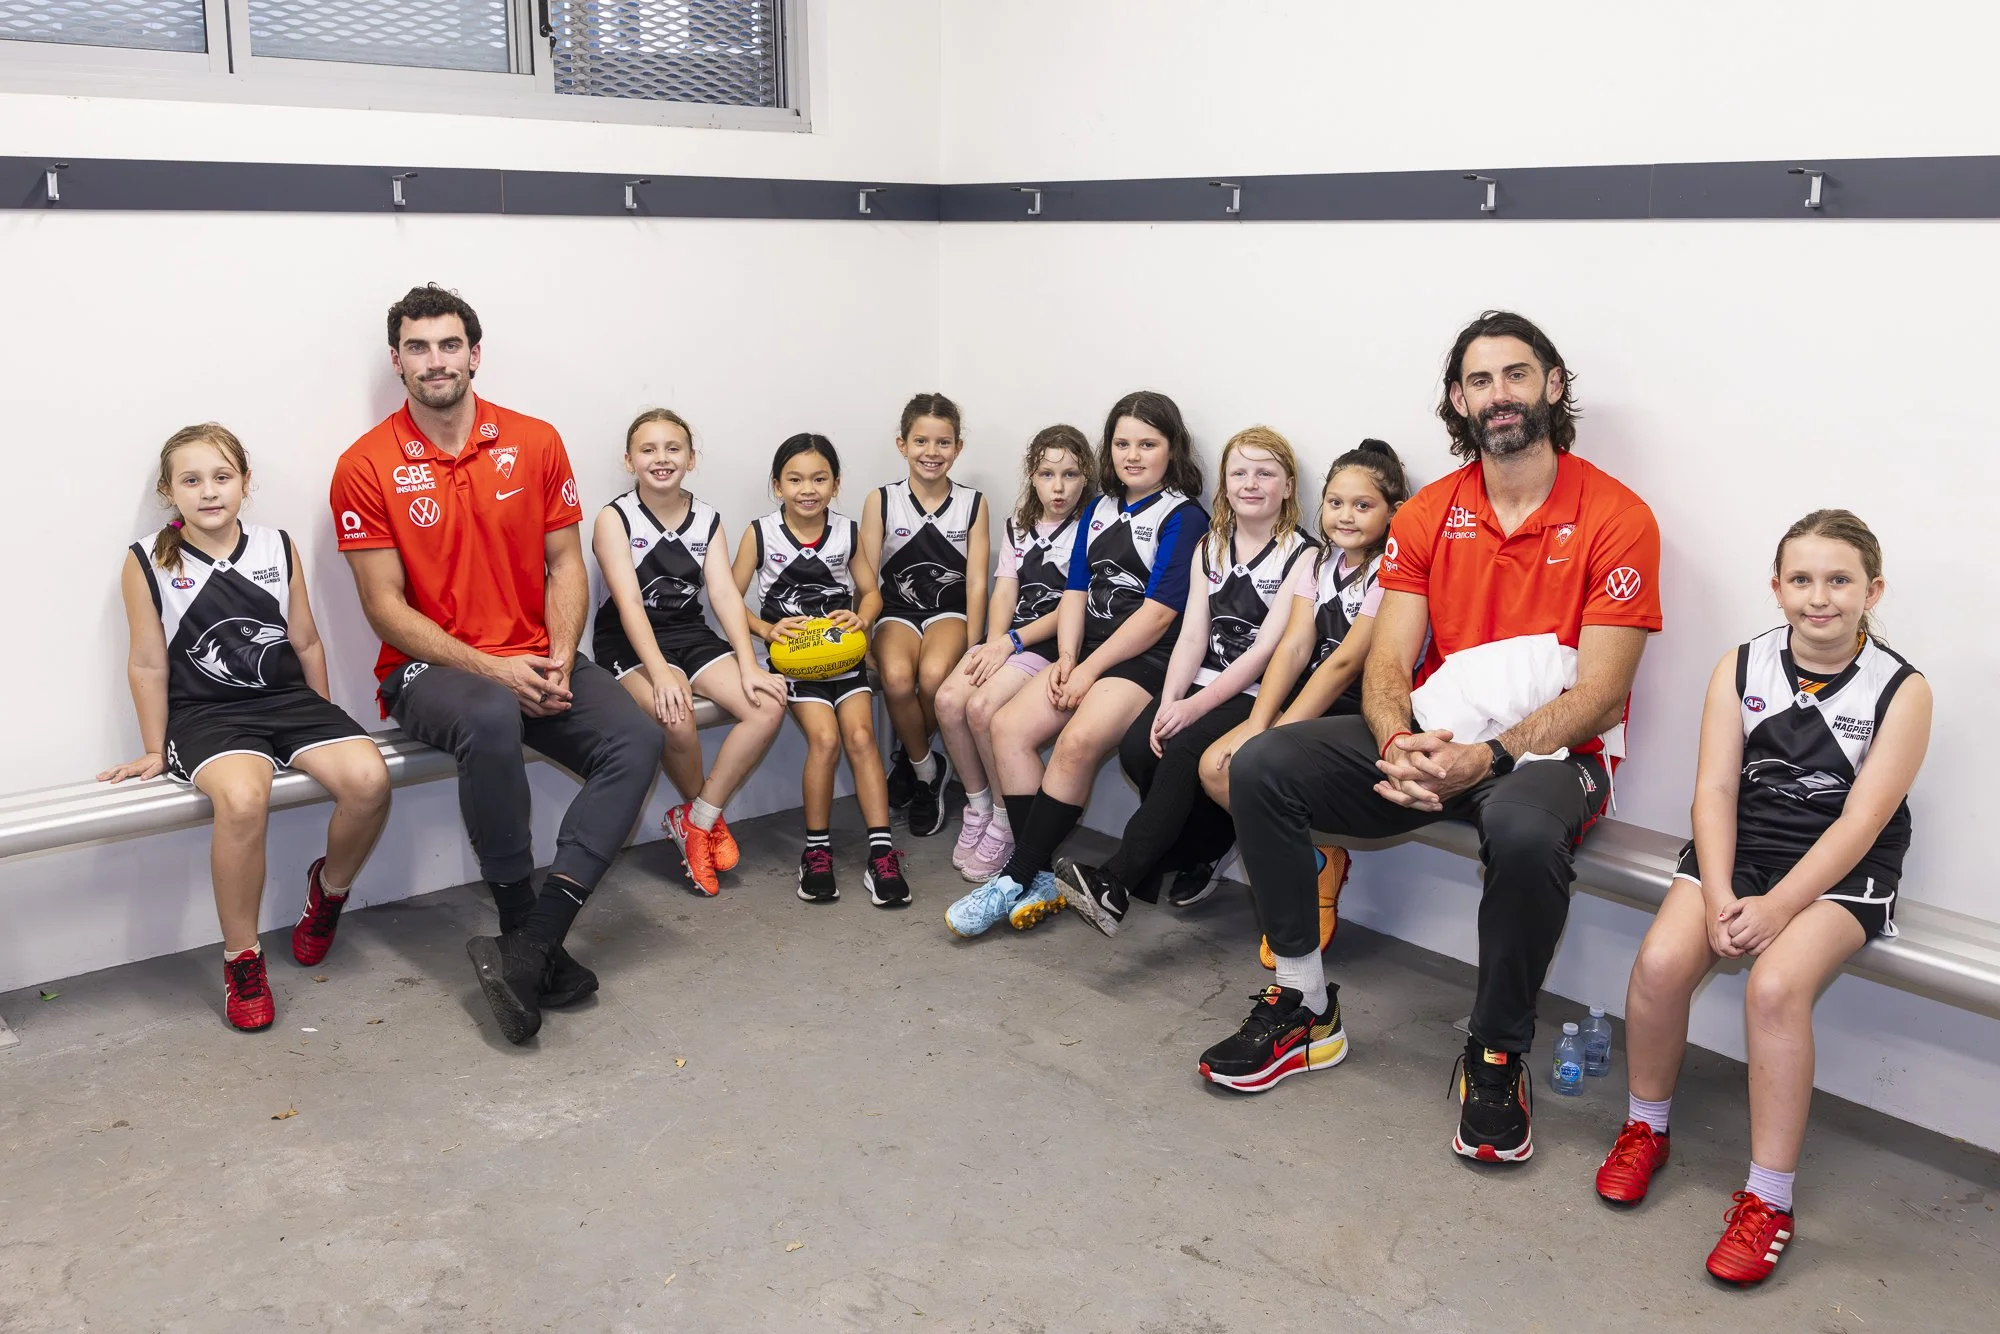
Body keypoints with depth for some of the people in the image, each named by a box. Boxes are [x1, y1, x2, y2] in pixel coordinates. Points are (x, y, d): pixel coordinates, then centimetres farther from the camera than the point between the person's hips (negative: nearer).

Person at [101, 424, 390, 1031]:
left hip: (288, 698, 3)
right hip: (205, 712, -3)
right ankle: (242, 959, -16)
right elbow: (149, 663, 4)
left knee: (368, 778, -25)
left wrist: (326, 727, 18)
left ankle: (329, 888, 8)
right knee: (242, 798, -36)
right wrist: (155, 750, 8)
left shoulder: (279, 548, 7)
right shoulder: (148, 561, 0)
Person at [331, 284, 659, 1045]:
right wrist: (489, 670, -17)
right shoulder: (366, 466, -3)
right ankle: (529, 939, -23)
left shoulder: (534, 442, 6)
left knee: (635, 739, -23)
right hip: (428, 668, -4)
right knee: (491, 721, -38)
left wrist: (559, 662, -11)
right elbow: (385, 607, -6)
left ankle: (528, 947, -27)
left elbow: (564, 564, 6)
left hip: (534, 662, 4)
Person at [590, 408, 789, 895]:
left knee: (768, 706, -18)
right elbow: (629, 601, -18)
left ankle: (696, 820, -7)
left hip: (690, 633, 5)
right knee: (678, 718, -33)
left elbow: (724, 593, -5)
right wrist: (660, 672, -32)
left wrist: (748, 666, -19)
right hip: (629, 643, -5)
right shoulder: (615, 518, -6)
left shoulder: (707, 519, 7)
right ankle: (707, 818, -2)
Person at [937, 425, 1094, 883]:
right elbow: (1005, 591, 8)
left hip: (1055, 642, -6)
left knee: (983, 706, -28)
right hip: (1008, 639, 6)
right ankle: (977, 807, -1)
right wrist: (994, 644, -10)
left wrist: (1013, 641, -14)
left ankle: (1006, 822, -9)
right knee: (948, 698, -20)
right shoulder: (1017, 526, 16)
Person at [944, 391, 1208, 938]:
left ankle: (1016, 880, -20)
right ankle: (1039, 880, -12)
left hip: (1146, 661, -8)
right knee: (1008, 727, -12)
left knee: (1076, 743, -31)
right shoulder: (1100, 510, 18)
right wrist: (1067, 659, -3)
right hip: (1088, 654, 8)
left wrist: (1089, 669, -13)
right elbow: (1075, 593, 15)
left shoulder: (1183, 518, -4)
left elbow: (1158, 613, -12)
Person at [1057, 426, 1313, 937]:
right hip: (1202, 682, 6)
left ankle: (1115, 885, -30)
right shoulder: (1209, 549, 15)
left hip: (1259, 692, -6)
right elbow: (1192, 636, 5)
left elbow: (1266, 648, -13)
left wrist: (1196, 706, -20)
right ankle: (1203, 849, 1)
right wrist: (1169, 701, -12)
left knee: (1183, 751, -29)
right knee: (1137, 748, -20)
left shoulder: (1302, 555, -4)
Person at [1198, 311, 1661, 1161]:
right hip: (1432, 741, 5)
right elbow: (1386, 663, 2)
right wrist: (1399, 746, -21)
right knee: (1262, 767, -16)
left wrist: (1485, 758, -26)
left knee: (1524, 829, -40)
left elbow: (1598, 696, -12)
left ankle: (1496, 1056, -13)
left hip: (1550, 750, -4)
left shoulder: (1615, 519, -7)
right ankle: (1305, 1008, -3)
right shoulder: (1427, 516, 7)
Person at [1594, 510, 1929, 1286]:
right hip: (1739, 848, 3)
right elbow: (1716, 789, -4)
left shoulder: (1901, 690, -6)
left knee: (1775, 985, -30)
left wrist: (1776, 907, -22)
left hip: (1842, 872, -3)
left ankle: (1768, 1202, -16)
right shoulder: (1741, 667, 2)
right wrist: (1719, 896, -18)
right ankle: (1645, 1129, 4)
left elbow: (1860, 822, -13)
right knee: (1661, 960, -23)